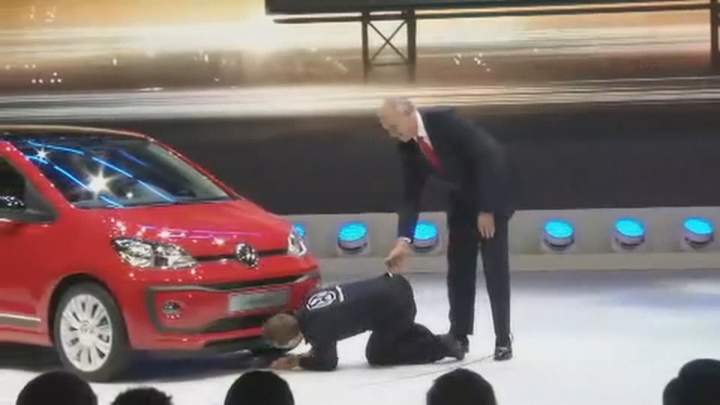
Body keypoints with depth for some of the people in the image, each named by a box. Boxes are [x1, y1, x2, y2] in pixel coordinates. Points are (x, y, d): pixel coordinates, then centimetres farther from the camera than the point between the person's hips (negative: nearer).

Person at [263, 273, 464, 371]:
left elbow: (327, 363, -1)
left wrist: (295, 362, 7)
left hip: (392, 306, -9)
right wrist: (313, 351, 14)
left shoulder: (318, 328, -16)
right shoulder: (309, 303, 8)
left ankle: (437, 347, 5)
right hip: (393, 286, 9)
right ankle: (433, 341, 20)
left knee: (376, 355, 11)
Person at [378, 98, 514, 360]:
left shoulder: (445, 121, -28)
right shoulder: (407, 147, -8)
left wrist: (486, 209, -24)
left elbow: (485, 157, -27)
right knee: (458, 269, 3)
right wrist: (404, 240, -15)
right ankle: (458, 335, 12)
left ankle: (503, 339, -1)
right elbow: (411, 194, -5)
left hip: (492, 193, -6)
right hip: (462, 200, 6)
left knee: (495, 268, -7)